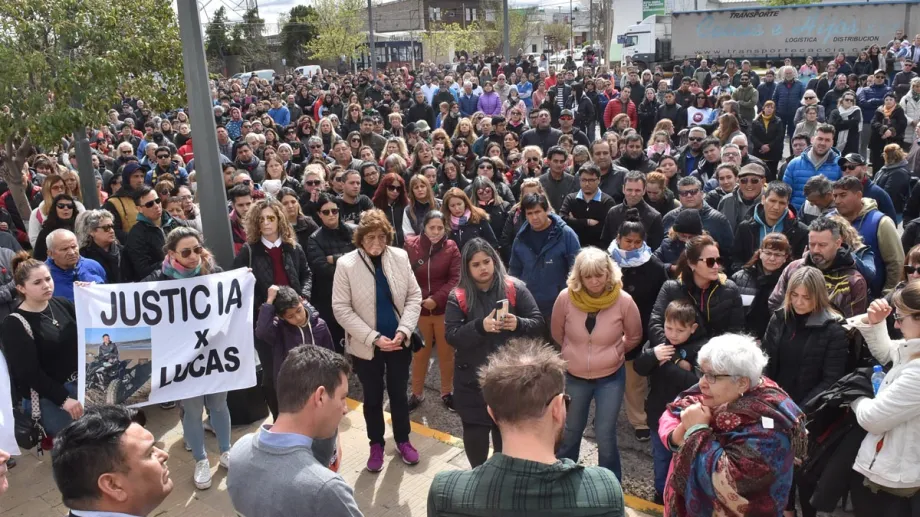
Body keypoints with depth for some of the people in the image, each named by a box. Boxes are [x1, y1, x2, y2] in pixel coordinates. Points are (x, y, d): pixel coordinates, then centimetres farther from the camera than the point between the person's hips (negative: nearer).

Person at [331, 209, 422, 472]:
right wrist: (374, 338, -19)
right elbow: (341, 308, -14)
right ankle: (376, 444, 36)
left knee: (399, 393, 18)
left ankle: (402, 440, 39)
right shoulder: (346, 264, -14)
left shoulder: (400, 257, -7)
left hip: (398, 341, 2)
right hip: (366, 345, -2)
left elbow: (414, 296, -3)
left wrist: (403, 330, -16)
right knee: (373, 397, 15)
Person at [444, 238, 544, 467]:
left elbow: (538, 324, -5)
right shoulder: (458, 296, -3)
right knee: (475, 431, 7)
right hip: (472, 378, 0)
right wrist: (480, 326, -27)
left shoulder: (515, 288, -3)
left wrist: (518, 324, -26)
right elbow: (451, 336, -11)